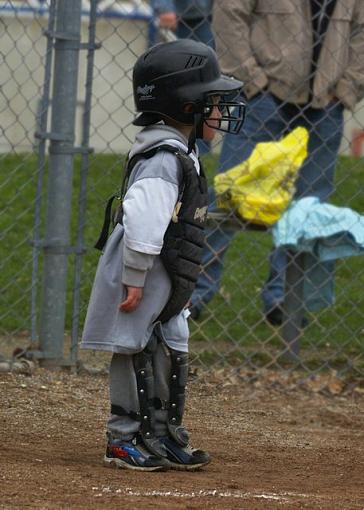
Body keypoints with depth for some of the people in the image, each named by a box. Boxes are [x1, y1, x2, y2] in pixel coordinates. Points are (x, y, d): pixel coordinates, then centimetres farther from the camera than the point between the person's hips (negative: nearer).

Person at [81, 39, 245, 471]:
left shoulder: (180, 153, 13)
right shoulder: (164, 158, -21)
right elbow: (141, 220, -26)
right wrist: (135, 280, -25)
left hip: (166, 281, 10)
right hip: (144, 275, -10)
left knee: (171, 354, 15)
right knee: (136, 352, -2)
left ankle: (165, 437, 24)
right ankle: (124, 439, 6)